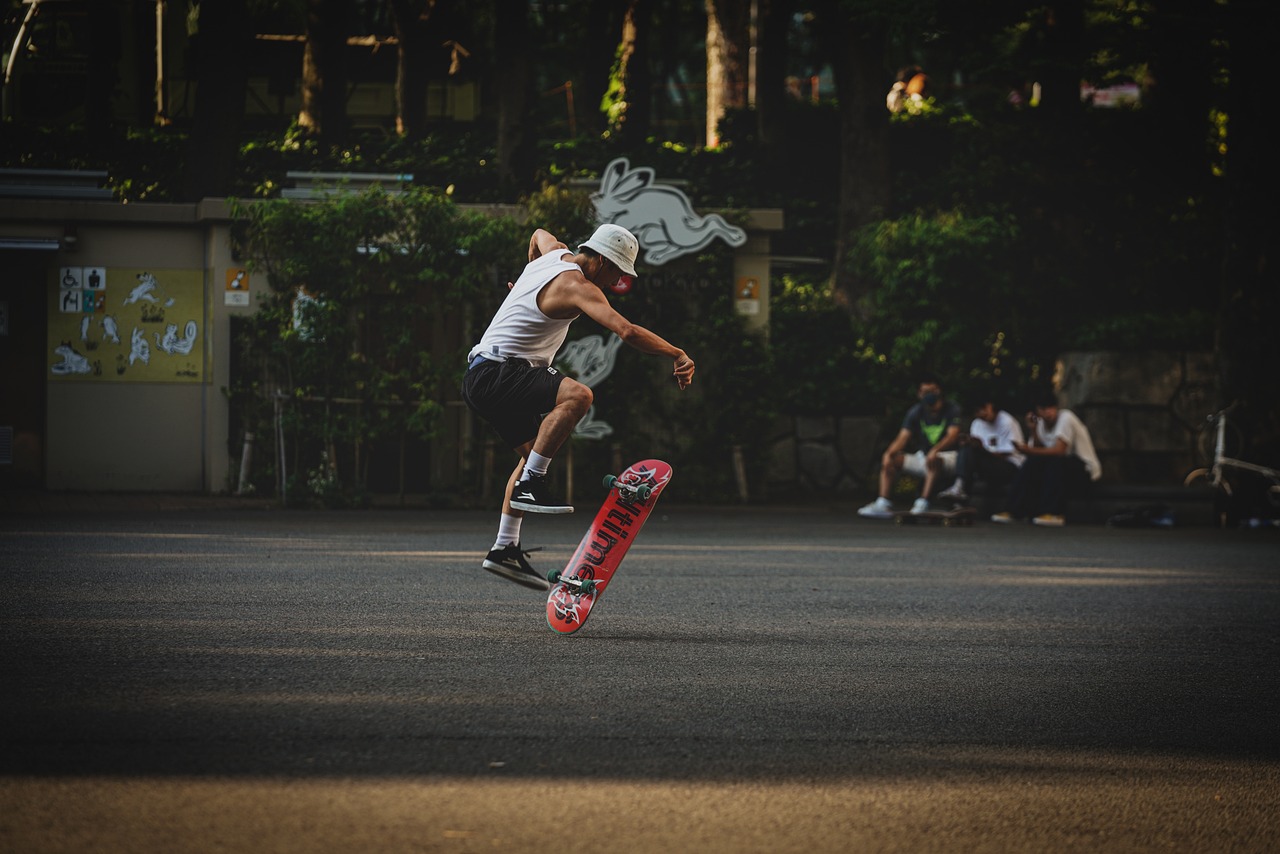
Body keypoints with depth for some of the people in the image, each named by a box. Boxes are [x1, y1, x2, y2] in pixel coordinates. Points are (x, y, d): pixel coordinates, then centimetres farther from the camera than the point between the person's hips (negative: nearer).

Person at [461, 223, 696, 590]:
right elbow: (627, 330, -29)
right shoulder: (577, 285, -17)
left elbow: (540, 235, 40)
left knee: (535, 453, 17)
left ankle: (504, 550, 17)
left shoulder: (557, 254, 13)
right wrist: (677, 354, -21)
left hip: (482, 376, 11)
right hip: (496, 376, -11)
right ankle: (529, 485, -24)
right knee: (577, 395, -30)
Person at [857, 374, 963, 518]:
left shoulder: (952, 409, -7)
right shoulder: (915, 412, 4)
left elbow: (953, 435, -21)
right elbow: (903, 437, -5)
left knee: (934, 461, -40)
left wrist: (935, 450, -41)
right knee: (890, 460, -10)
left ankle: (923, 504, -43)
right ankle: (883, 505, -19)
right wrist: (889, 452, -27)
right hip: (922, 456, 6)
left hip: (949, 457, -6)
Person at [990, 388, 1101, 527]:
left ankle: (1054, 514, -36)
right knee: (1033, 464, -15)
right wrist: (1033, 431, -14)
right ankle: (1013, 511, -17)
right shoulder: (1041, 424, 5)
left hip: (1085, 470, -7)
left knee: (1054, 462, -33)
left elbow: (1059, 451, -28)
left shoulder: (1066, 418, -18)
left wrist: (1029, 451, -30)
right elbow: (1039, 452, -4)